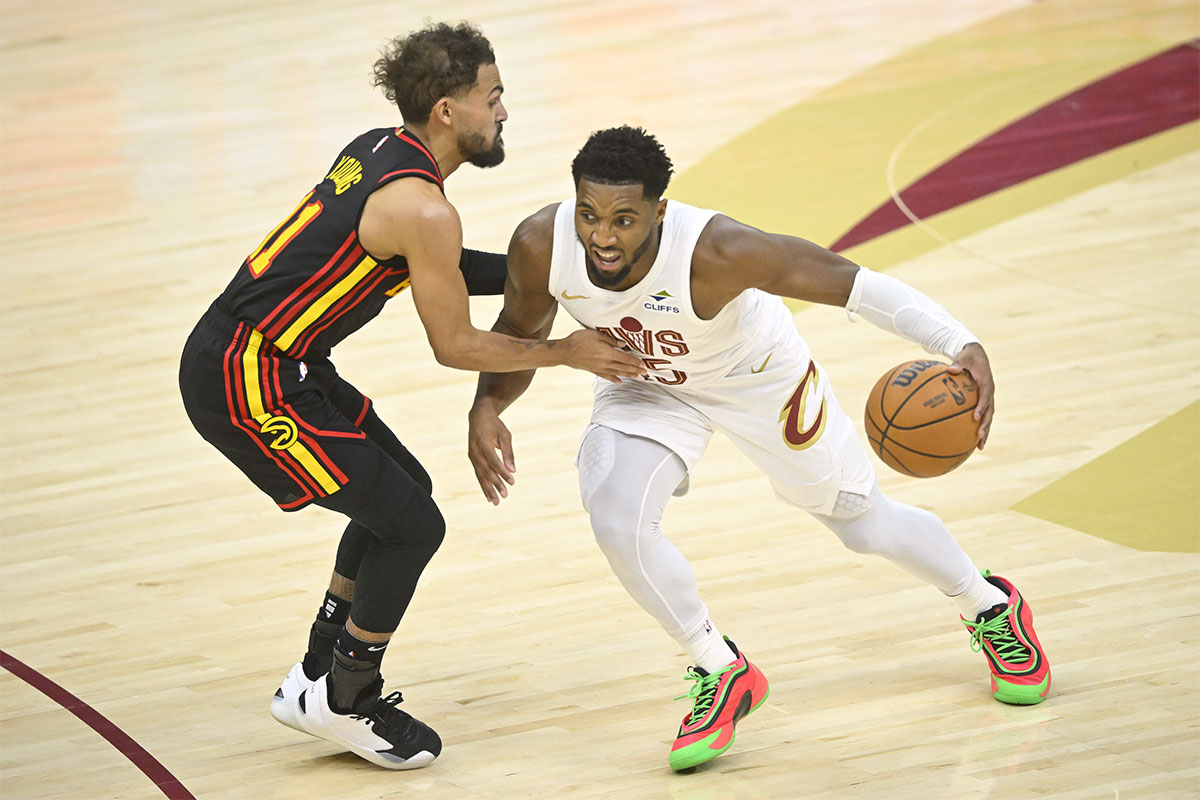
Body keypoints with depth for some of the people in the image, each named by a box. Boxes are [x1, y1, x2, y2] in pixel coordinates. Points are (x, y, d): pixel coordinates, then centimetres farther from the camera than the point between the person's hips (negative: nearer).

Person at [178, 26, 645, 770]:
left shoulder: (377, 150, 8)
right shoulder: (423, 208, -19)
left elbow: (437, 269, 23)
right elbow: (455, 345, -10)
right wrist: (564, 352, 1)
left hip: (274, 358, 10)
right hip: (243, 381, -10)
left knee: (401, 493, 20)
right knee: (412, 524, -4)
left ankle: (316, 681, 28)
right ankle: (347, 704, 11)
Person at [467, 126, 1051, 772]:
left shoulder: (713, 252, -43)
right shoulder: (540, 246, -31)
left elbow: (849, 283, -38)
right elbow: (520, 335, -8)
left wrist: (961, 344, -50)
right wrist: (486, 408, -28)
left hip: (756, 375, -2)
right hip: (645, 385, 3)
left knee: (864, 522, 12)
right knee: (616, 517, -24)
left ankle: (992, 609, 44)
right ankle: (722, 676, 1)